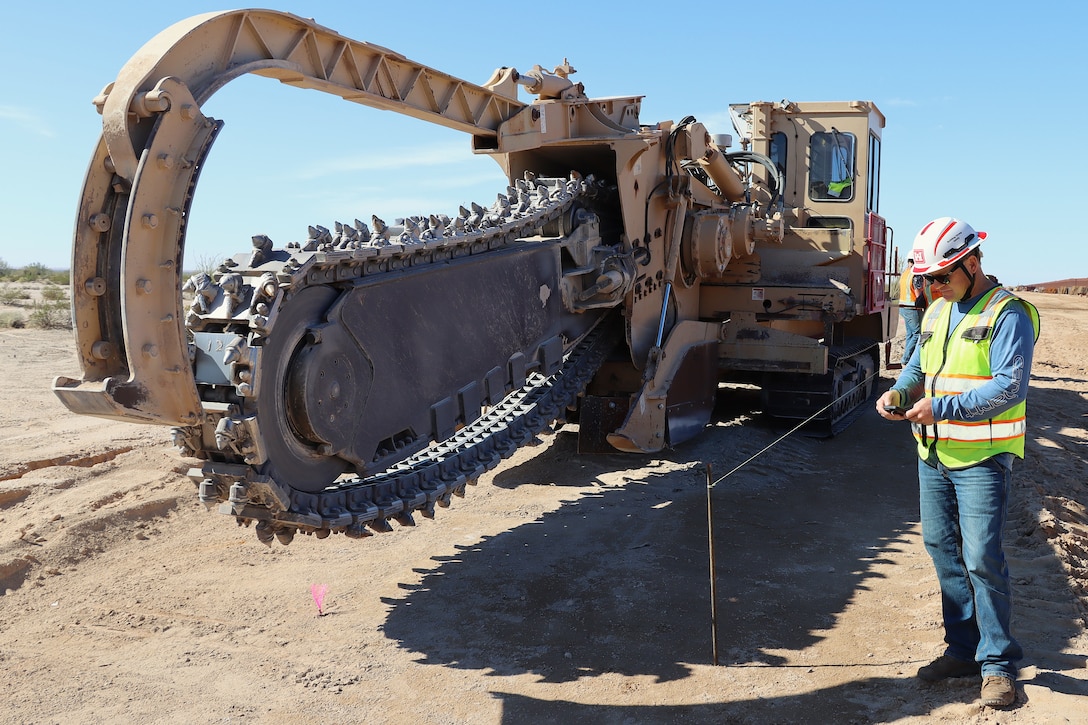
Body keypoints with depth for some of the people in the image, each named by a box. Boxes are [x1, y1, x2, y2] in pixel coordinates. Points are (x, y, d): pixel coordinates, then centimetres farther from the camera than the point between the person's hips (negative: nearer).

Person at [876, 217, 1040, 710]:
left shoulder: (1007, 313, -11)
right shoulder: (936, 313, 13)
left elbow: (1010, 386, -20)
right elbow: (918, 365, 21)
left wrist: (940, 408, -23)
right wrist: (899, 392, 0)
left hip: (982, 458, -8)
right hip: (933, 453, 8)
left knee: (982, 558, -5)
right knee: (942, 549, 12)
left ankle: (998, 663, 11)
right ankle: (964, 649, 26)